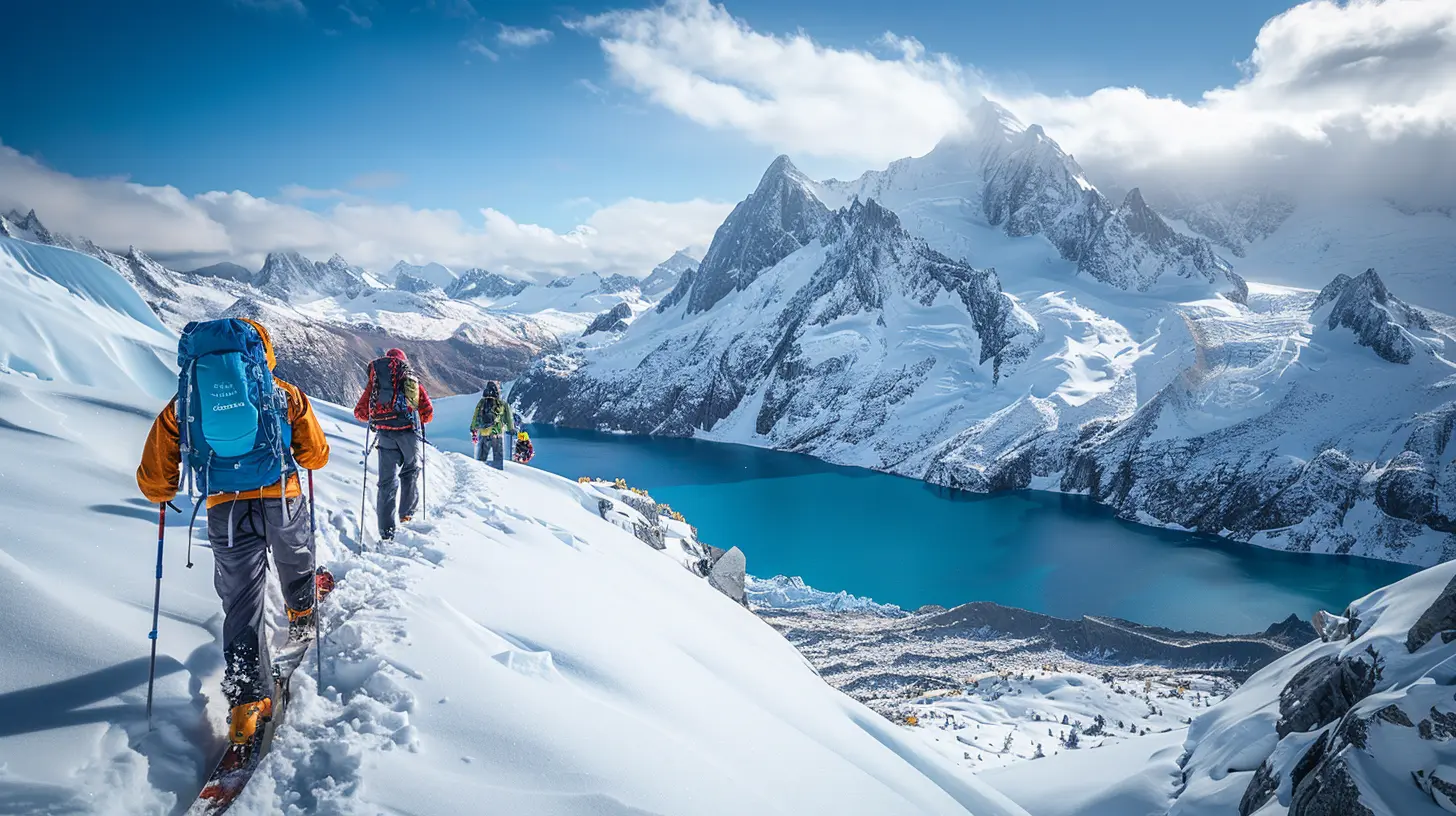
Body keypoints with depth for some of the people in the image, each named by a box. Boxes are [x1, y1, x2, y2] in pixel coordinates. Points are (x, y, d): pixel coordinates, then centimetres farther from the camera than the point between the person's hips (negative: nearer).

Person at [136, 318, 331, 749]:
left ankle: (247, 705, 4)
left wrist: (163, 496, 29)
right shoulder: (284, 392, 6)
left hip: (225, 512, 0)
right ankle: (302, 615, 58)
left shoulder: (183, 400, 8)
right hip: (282, 499, 0)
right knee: (297, 561, 30)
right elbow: (316, 455, 10)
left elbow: (153, 478, 8)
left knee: (241, 606, 7)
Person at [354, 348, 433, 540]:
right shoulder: (413, 379, 11)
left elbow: (360, 412, 12)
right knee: (411, 472, 21)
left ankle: (387, 530, -3)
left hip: (385, 433, 1)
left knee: (388, 480, 3)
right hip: (410, 431, -1)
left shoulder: (375, 380, 13)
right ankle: (407, 512, 16)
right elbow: (428, 413, 6)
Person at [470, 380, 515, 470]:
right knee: (498, 458, 8)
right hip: (498, 434, -2)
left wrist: (473, 431, 13)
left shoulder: (481, 403, 0)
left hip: (483, 434, 2)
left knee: (481, 458, 12)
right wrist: (511, 429, 14)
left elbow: (475, 418, 4)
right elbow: (509, 418, 1)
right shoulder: (503, 404, -6)